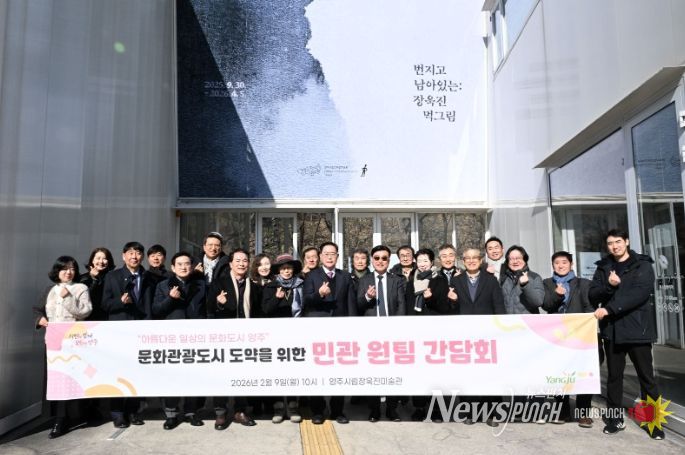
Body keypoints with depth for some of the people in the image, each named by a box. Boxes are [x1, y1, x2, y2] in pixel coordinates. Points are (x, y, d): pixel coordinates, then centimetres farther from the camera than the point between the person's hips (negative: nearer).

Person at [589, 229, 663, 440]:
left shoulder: (642, 265, -1)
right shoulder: (603, 267, 10)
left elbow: (640, 293, -15)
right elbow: (593, 295, 3)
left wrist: (608, 309, -20)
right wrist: (609, 286, -17)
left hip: (637, 328, -3)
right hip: (611, 329, 3)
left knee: (646, 377, 5)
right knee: (614, 376, 10)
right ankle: (615, 419, 20)